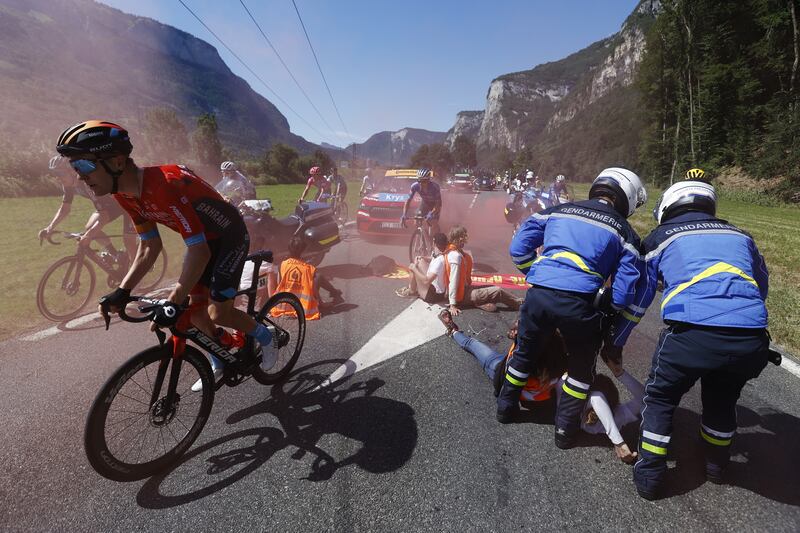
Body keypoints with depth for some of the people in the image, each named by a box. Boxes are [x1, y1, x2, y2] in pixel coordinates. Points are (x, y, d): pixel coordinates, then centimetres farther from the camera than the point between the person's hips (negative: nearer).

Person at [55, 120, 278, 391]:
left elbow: (198, 250, -37)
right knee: (197, 312, 8)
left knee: (218, 313, -12)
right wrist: (122, 291, -8)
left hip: (229, 235, -8)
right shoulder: (126, 195, -9)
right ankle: (219, 363, 31)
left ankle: (263, 335, 16)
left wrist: (173, 302, -39)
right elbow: (149, 247, 0)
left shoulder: (165, 185, -36)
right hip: (203, 239, 8)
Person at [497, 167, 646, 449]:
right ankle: (565, 429, 32)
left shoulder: (557, 210, 16)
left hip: (538, 296, 3)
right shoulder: (624, 232, 11)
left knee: (525, 352, 27)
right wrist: (602, 305, 22)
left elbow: (518, 248, 13)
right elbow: (623, 294, 4)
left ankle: (506, 407, 44)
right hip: (580, 305, -2)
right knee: (582, 366, 25)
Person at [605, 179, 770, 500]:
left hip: (691, 333, -4)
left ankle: (649, 476, 26)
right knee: (722, 400, 31)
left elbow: (636, 297, 20)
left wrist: (615, 342, 31)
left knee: (661, 399, 20)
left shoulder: (660, 237, 15)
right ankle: (717, 465, 50)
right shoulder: (740, 235, 24)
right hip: (752, 339, 4)